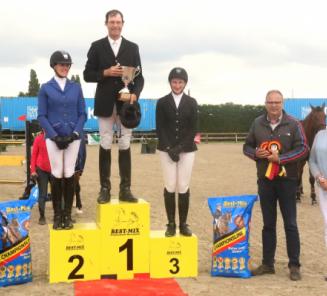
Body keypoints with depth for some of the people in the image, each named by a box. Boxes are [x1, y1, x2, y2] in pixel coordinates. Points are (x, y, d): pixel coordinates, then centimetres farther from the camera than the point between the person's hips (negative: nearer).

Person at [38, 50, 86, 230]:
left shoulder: (76, 87, 9)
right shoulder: (45, 88, 4)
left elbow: (82, 114, 8)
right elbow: (41, 116, 0)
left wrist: (75, 133, -8)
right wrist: (55, 136, -11)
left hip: (73, 137, 2)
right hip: (53, 137, -1)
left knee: (69, 175, 2)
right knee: (56, 175, -1)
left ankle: (68, 215, 10)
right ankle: (57, 215, 8)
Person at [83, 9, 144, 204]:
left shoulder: (132, 48, 9)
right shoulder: (97, 47, 6)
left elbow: (139, 76, 6)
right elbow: (88, 75, 3)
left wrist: (135, 94, -13)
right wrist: (106, 73, -13)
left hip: (126, 104, 1)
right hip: (105, 104, -1)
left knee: (125, 146, 2)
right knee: (105, 146, 2)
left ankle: (125, 189, 6)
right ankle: (105, 189, 8)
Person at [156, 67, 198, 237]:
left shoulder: (191, 103, 6)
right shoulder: (162, 102, 4)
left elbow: (193, 129, 0)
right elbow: (160, 128, -1)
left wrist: (180, 148, -10)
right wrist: (170, 149, -12)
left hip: (187, 150, 1)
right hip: (167, 150, 0)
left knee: (184, 187, 0)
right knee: (170, 187, -2)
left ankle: (183, 224, 8)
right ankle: (171, 224, 7)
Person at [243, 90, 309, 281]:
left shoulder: (293, 124, -4)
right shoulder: (257, 123, 4)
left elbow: (303, 149, -8)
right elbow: (247, 146, 12)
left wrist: (280, 158, -18)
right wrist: (255, 153, -10)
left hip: (287, 180, -3)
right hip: (265, 179, 3)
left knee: (290, 224, 2)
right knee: (268, 224, 12)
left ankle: (294, 265, 11)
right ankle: (268, 263, 21)